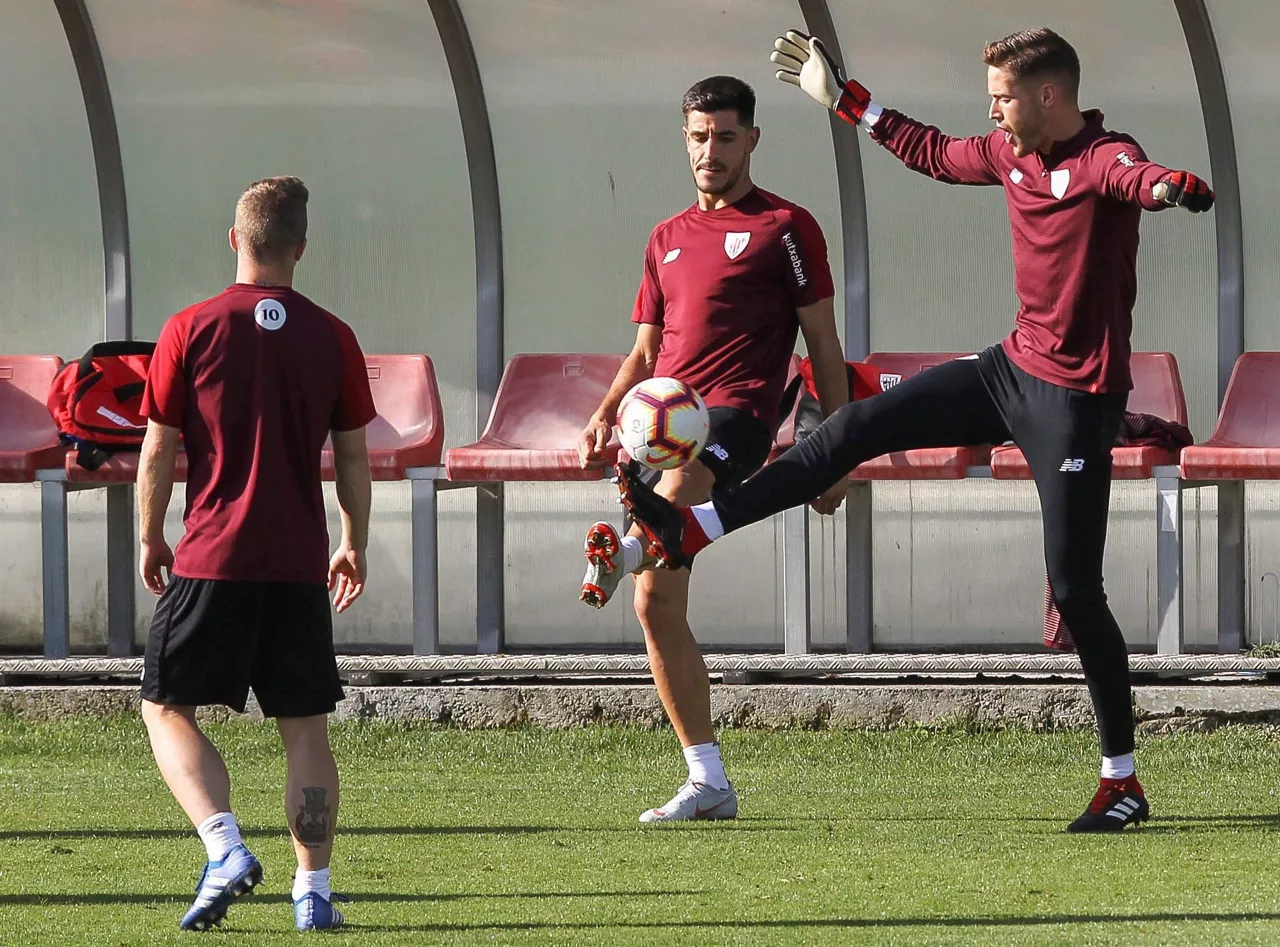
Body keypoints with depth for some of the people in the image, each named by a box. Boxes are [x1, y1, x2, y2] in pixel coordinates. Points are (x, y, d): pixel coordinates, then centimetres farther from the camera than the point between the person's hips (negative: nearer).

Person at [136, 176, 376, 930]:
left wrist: (151, 538, 12)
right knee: (306, 728, 9)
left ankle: (226, 849, -11)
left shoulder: (191, 331, -5)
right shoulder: (332, 338, 2)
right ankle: (314, 892, 7)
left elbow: (158, 449, -2)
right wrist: (355, 545, 20)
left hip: (212, 558, -2)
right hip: (300, 564, 2)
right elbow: (354, 455, 7)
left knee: (168, 708, 9)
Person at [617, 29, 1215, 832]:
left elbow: (1133, 178, -45)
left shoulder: (1102, 158, -19)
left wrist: (1168, 187, -69)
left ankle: (1124, 782, 3)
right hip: (1014, 367, 8)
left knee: (1075, 589, -6)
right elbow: (932, 153, 27)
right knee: (861, 425, 6)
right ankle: (695, 529, 15)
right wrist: (843, 99, 32)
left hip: (1077, 397, -8)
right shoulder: (1010, 153, 7)